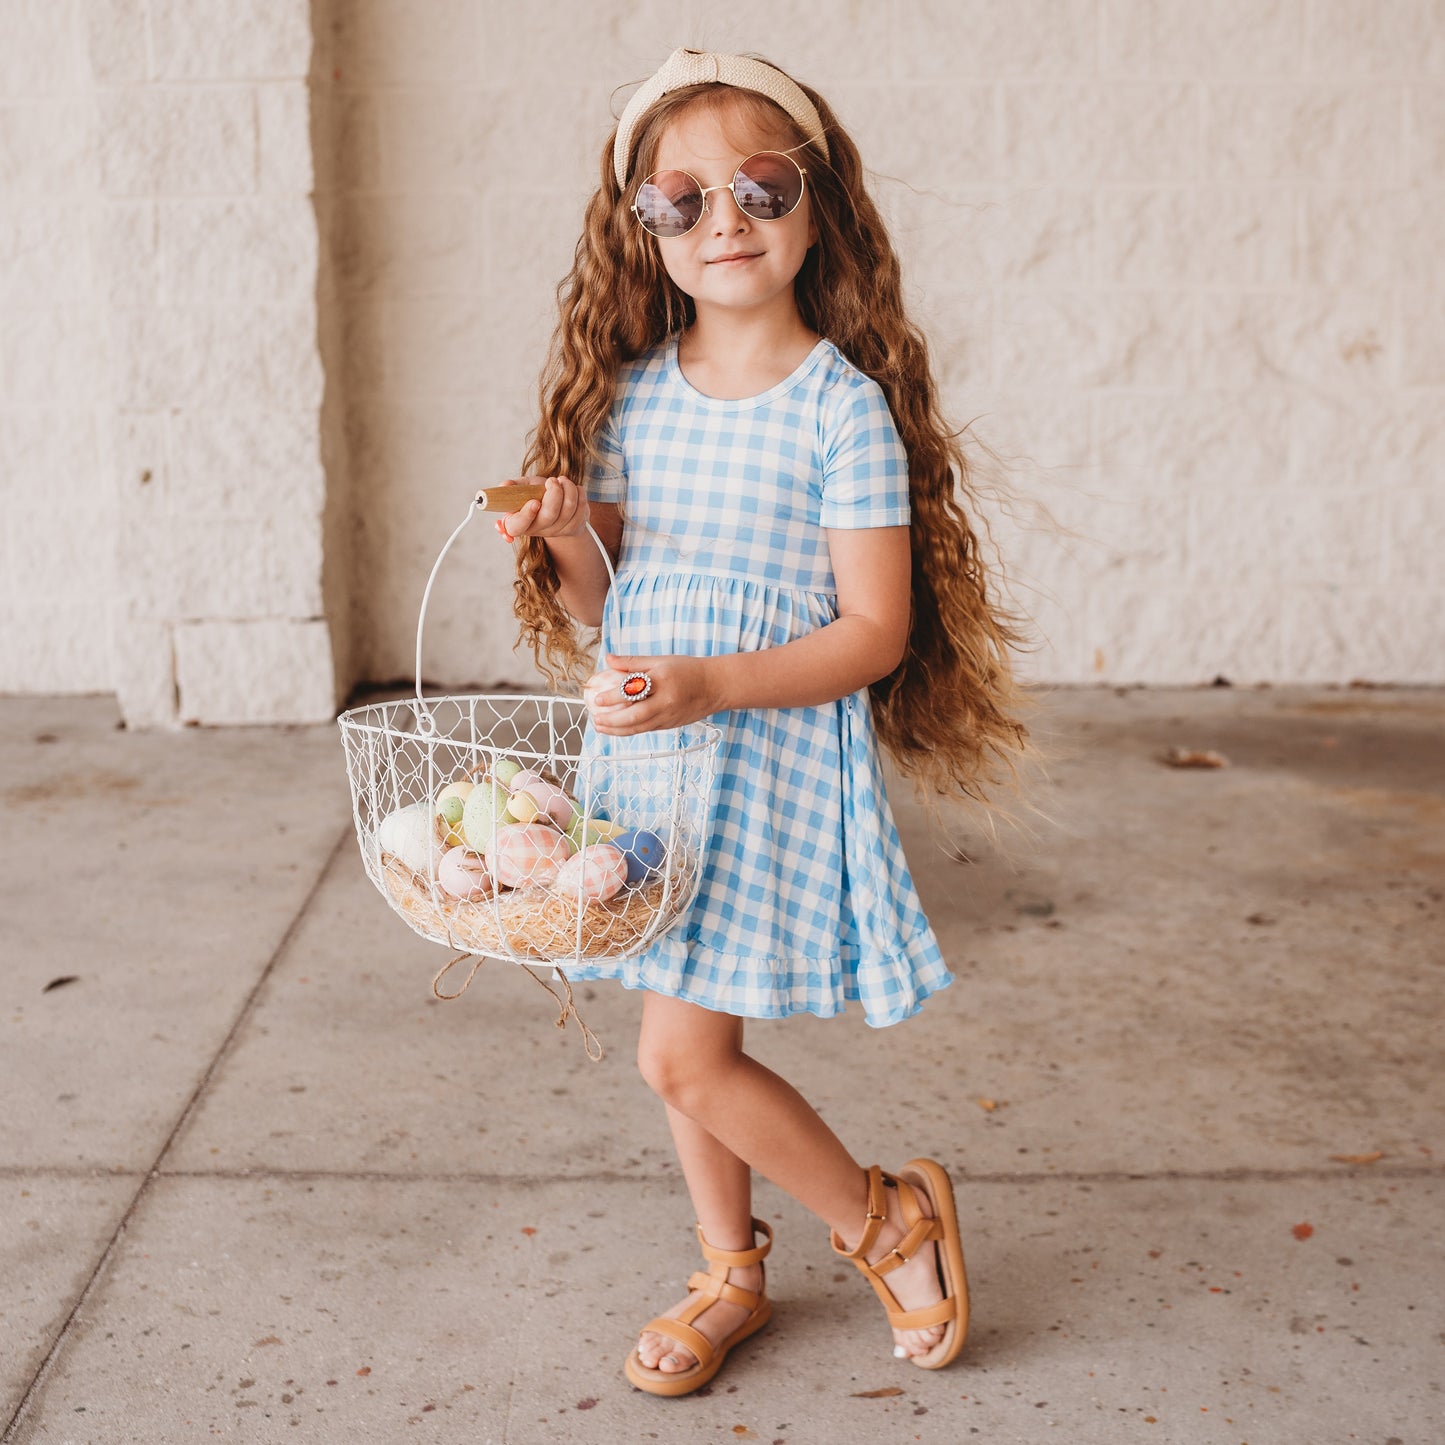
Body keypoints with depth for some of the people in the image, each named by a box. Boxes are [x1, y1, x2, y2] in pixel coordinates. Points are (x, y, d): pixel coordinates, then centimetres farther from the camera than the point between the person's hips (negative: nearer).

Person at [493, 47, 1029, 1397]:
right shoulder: (627, 393, 5)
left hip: (774, 751, -5)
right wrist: (562, 550, -12)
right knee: (694, 1043, 15)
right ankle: (731, 1273, 36)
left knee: (682, 1055, -7)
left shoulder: (846, 407, -11)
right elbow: (609, 615, 10)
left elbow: (873, 633, -13)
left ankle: (892, 1220, 16)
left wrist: (709, 686, -24)